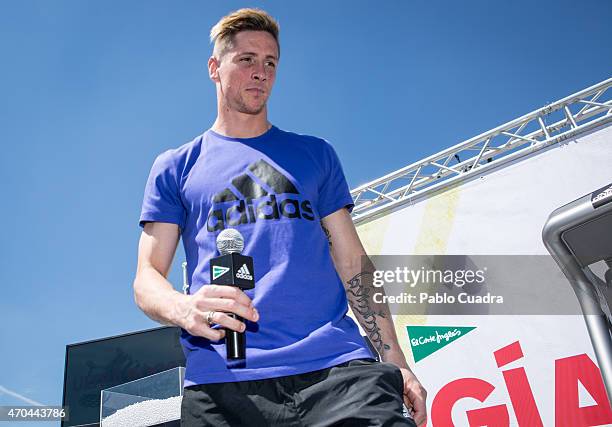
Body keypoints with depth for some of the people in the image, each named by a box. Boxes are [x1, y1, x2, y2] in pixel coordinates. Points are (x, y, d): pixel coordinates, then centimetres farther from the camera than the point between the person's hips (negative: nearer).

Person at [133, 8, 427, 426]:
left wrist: (396, 360, 6)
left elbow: (352, 261, 15)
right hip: (221, 380, 0)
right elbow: (147, 277, 7)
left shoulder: (316, 154, 19)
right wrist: (186, 309, -17)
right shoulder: (175, 167, 14)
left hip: (337, 367, 1)